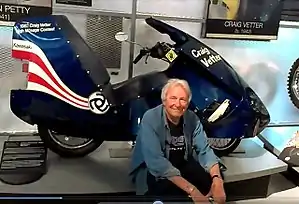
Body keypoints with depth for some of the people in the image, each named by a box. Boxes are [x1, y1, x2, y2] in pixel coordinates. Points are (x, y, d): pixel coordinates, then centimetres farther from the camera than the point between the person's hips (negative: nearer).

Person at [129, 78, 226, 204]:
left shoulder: (192, 118, -8)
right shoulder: (150, 119, -24)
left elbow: (204, 150, -14)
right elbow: (155, 161, -34)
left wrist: (217, 179, -36)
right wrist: (191, 190, -41)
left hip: (182, 164, 5)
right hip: (150, 169, -5)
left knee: (213, 176, -19)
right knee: (170, 188, -35)